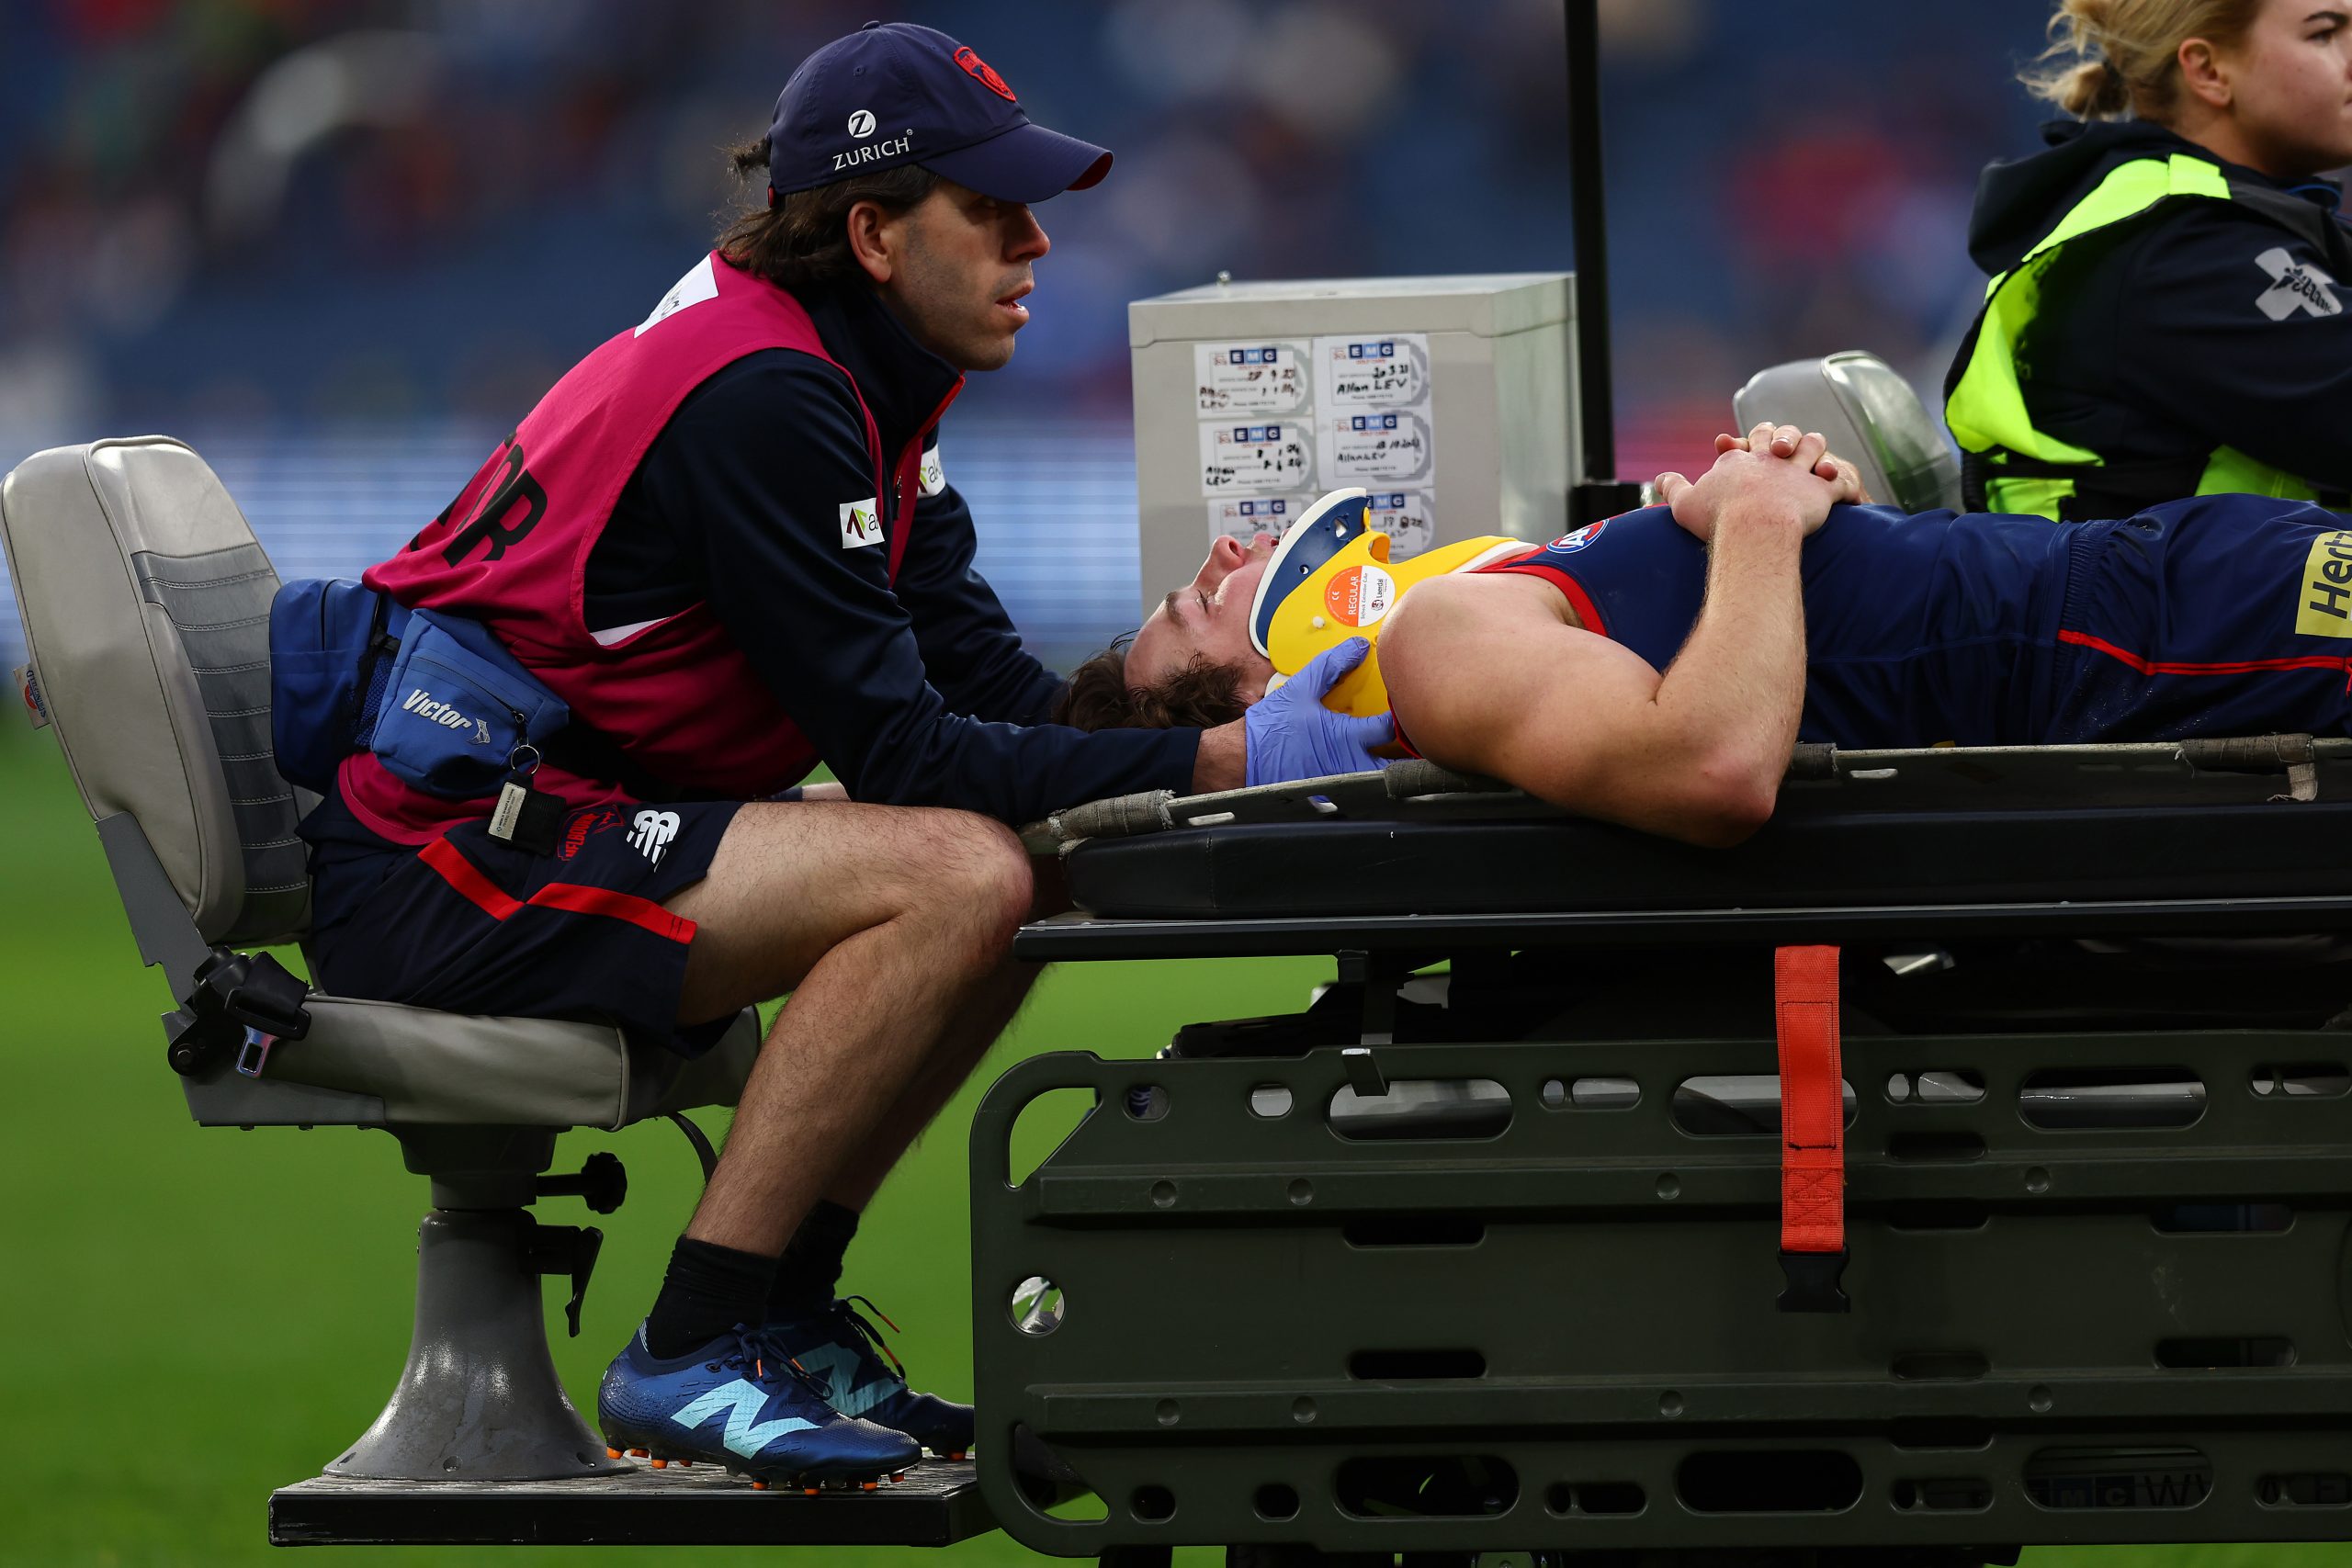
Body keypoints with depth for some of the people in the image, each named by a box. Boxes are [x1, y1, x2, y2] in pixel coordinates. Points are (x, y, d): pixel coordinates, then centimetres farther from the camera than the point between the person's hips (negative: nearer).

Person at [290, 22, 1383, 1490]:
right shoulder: (761, 402, -20)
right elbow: (896, 750, -21)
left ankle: (783, 1313, 10)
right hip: (437, 864, -11)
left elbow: (991, 686, 8)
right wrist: (1217, 760, -22)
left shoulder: (855, 386, 13)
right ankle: (693, 1355, -19)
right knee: (959, 875, -25)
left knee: (1043, 860, 11)